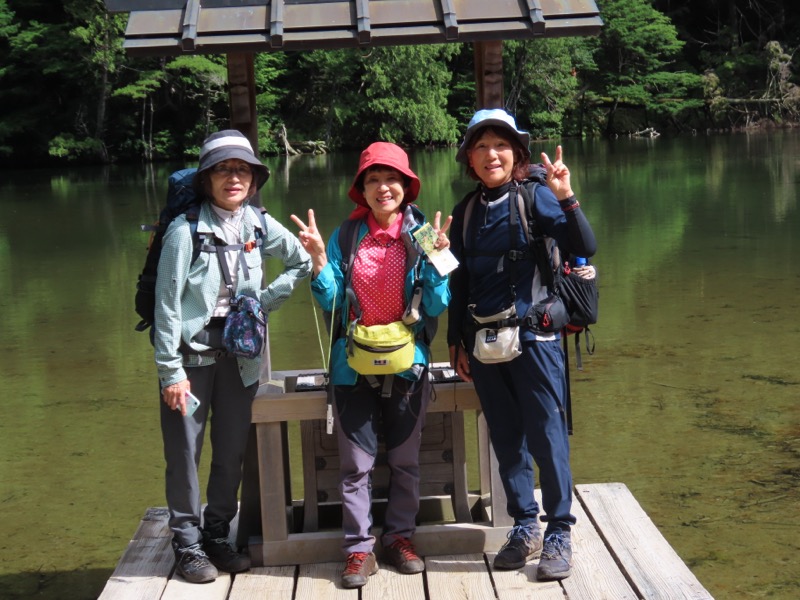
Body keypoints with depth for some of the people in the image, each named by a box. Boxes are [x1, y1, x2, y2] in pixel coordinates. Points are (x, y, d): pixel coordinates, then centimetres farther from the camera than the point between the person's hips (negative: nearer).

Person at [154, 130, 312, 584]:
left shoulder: (259, 225, 2)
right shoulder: (186, 229, -11)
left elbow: (303, 263, 16)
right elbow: (168, 303, -11)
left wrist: (266, 300, 3)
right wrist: (170, 371, -13)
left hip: (239, 353, 4)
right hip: (192, 350, -4)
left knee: (232, 450, 11)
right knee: (185, 452, -1)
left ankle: (218, 536, 25)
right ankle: (188, 544, 13)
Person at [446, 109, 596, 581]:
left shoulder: (535, 198, -5)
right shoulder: (465, 212, 9)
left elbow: (584, 248, -17)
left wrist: (567, 199, -32)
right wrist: (457, 343, 15)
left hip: (532, 337, -5)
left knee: (547, 438, -3)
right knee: (507, 440, 11)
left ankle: (559, 534, 8)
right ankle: (525, 527, 24)